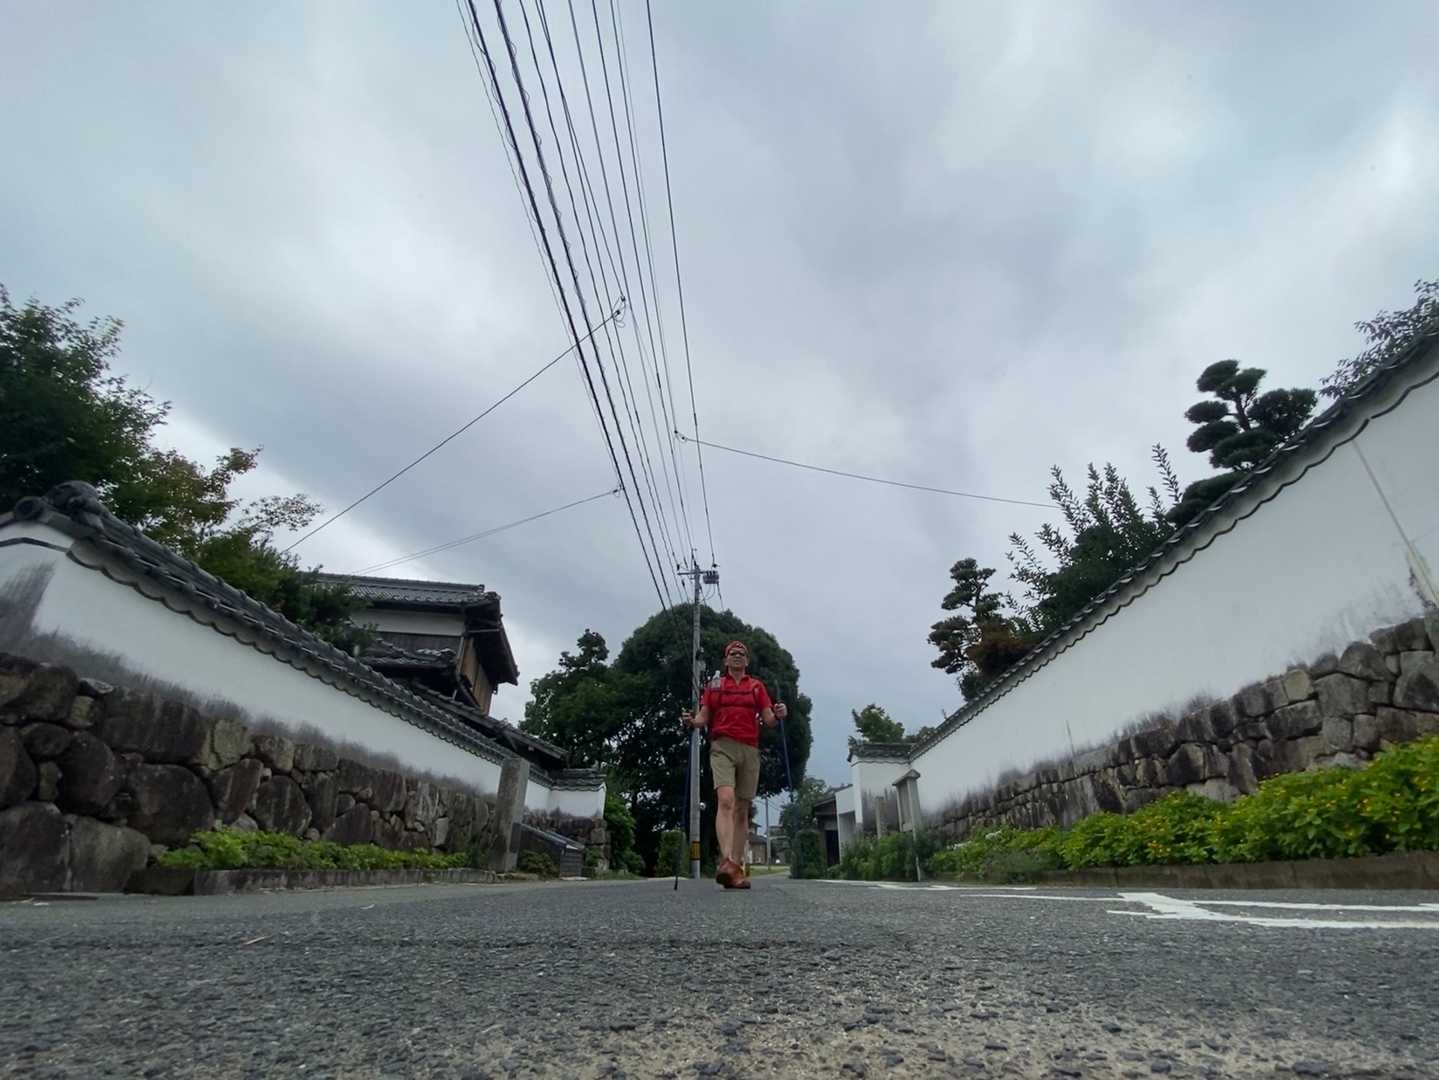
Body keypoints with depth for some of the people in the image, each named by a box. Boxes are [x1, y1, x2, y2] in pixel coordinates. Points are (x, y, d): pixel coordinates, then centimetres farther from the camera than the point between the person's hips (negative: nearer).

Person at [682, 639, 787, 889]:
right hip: (722, 746, -2)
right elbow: (704, 718, 10)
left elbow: (768, 720, 8)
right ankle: (727, 861, -33)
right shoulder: (714, 685, 14)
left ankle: (737, 869, 8)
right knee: (725, 800, -22)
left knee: (742, 810, 4)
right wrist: (692, 721, -12)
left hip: (749, 750, 3)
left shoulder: (757, 686, 16)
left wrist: (778, 715, -13)